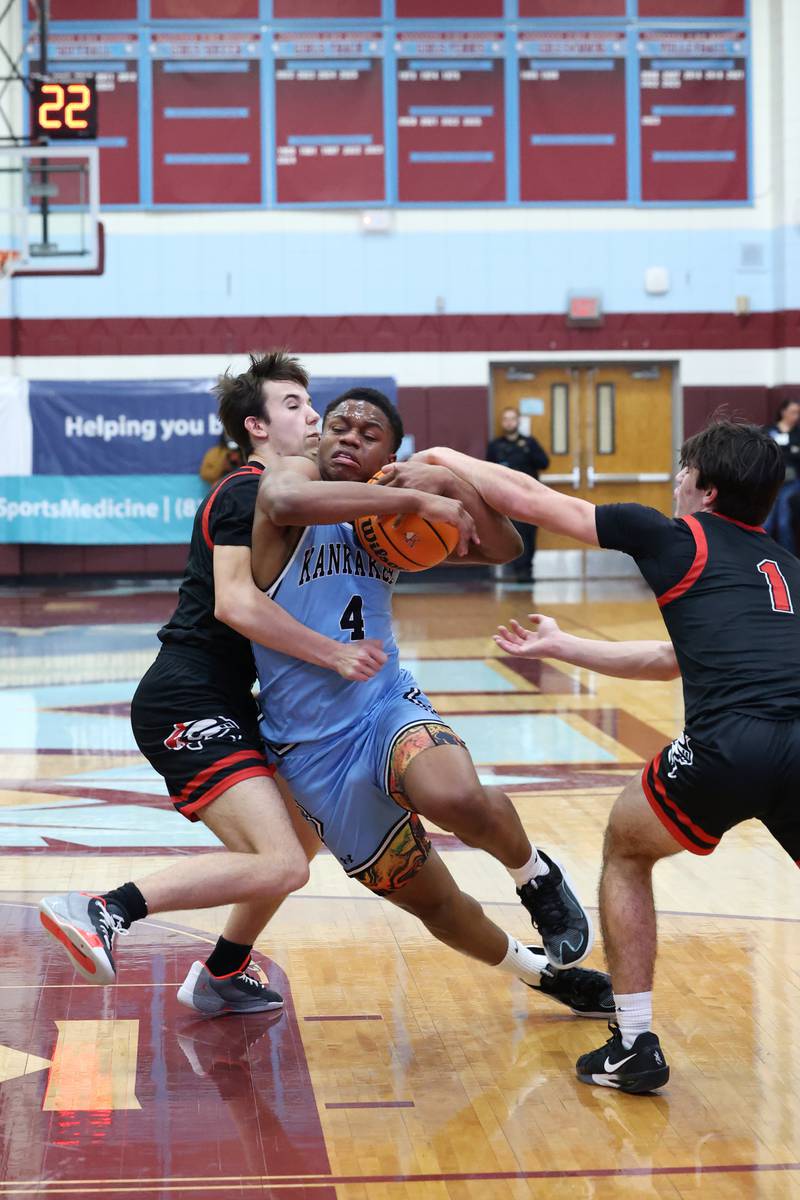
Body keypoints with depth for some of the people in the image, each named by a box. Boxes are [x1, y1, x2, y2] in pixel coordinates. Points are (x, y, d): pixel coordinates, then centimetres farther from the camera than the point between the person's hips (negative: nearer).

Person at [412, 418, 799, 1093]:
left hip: (731, 743, -4)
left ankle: (634, 1047, 22)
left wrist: (444, 459, 36)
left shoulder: (675, 539, 15)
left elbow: (527, 499, 20)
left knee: (626, 849, 24)